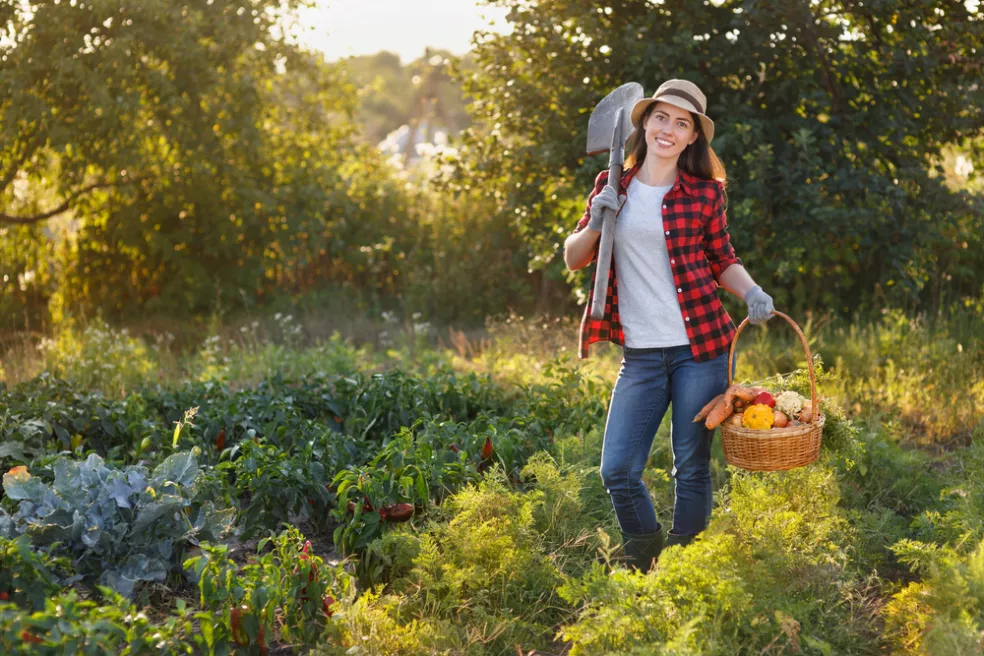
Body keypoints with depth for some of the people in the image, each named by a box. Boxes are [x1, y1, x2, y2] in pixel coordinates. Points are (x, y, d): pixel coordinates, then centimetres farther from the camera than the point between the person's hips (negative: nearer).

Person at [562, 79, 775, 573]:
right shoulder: (612, 187, 8)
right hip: (640, 355, 2)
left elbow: (722, 261, 14)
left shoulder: (704, 194, 3)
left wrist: (751, 293, -6)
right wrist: (595, 223, -6)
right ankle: (643, 564, 25)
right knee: (617, 470, -2)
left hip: (701, 348, -2)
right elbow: (573, 259, 14)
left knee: (692, 469, 4)